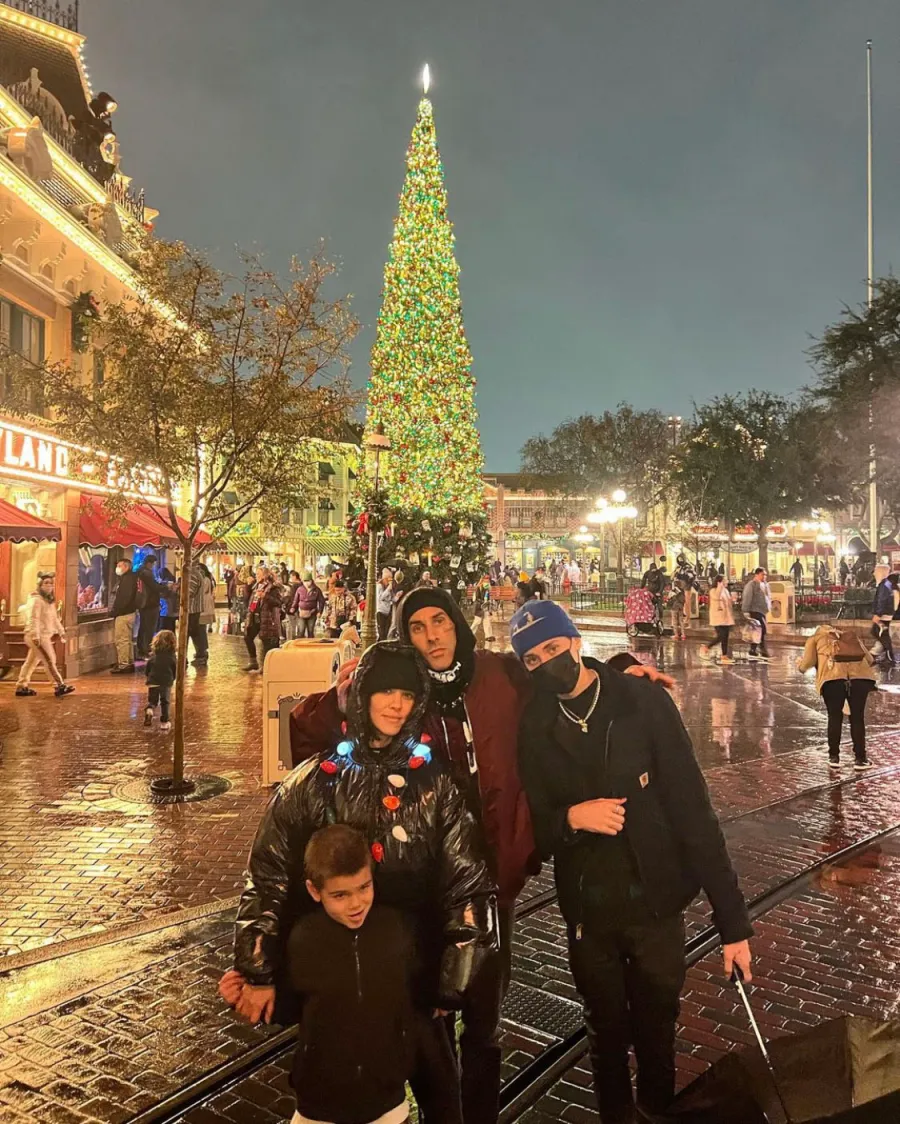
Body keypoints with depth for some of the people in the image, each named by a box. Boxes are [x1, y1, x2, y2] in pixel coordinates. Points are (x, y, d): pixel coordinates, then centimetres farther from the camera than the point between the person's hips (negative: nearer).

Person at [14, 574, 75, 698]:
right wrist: (35, 635, -28)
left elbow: (54, 617, 24)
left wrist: (61, 631, 21)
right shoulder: (36, 600, -13)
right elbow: (33, 619, -21)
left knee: (31, 661, 13)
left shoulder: (49, 600, 18)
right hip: (38, 636, -10)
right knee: (49, 660, -10)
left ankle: (21, 686, 20)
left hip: (45, 635, 10)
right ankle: (60, 686, -10)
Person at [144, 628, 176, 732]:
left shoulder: (153, 655, 3)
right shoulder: (172, 656, -3)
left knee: (152, 701, 14)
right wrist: (171, 679, 19)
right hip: (166, 683, -1)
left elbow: (147, 669, 7)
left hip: (153, 682, 1)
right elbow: (175, 670, 1)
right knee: (165, 703, 10)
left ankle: (149, 709, -18)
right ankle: (164, 723, 9)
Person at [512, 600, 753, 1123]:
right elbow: (535, 827, -1)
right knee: (608, 1038, 21)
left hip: (656, 903, -1)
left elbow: (692, 809, -13)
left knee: (657, 1036, 18)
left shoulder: (645, 702, -14)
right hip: (588, 911, 2)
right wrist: (571, 818, -23)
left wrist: (733, 918, -13)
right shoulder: (535, 727, -6)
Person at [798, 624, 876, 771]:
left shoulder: (815, 638, 27)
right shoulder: (851, 634, 35)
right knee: (858, 718, 13)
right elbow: (869, 659, 28)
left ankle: (834, 757, 18)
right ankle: (860, 758, 18)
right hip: (860, 674, 2)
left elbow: (808, 662, 15)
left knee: (835, 717, 12)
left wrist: (800, 664, 36)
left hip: (833, 675, -2)